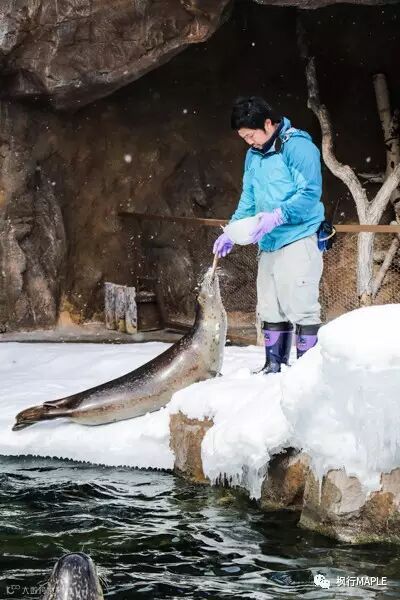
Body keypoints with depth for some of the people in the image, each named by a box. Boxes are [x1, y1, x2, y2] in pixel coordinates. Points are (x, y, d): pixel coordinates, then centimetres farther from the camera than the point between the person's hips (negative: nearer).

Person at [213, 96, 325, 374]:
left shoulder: (297, 146, -11)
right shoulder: (253, 155, 14)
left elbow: (310, 193, -18)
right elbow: (248, 200, 20)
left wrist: (278, 215, -26)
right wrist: (231, 233, 9)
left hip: (298, 240, -8)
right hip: (268, 244, 8)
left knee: (300, 306, -10)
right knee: (270, 308, 11)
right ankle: (275, 364, 19)